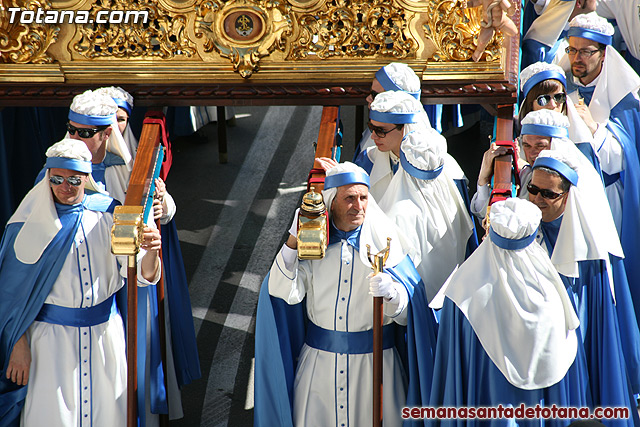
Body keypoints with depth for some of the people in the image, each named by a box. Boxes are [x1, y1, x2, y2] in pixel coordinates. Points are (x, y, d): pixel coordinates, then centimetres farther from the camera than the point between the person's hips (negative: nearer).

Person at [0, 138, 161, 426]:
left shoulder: (108, 213, -2)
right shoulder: (32, 221, -7)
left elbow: (144, 275, -7)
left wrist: (151, 252, -29)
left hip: (105, 328, 2)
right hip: (51, 334, -2)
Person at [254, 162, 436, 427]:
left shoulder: (384, 241, -6)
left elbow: (407, 312, -10)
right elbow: (286, 293, -12)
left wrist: (390, 293, -32)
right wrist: (293, 240, -20)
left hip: (374, 362, -1)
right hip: (319, 360, 1)